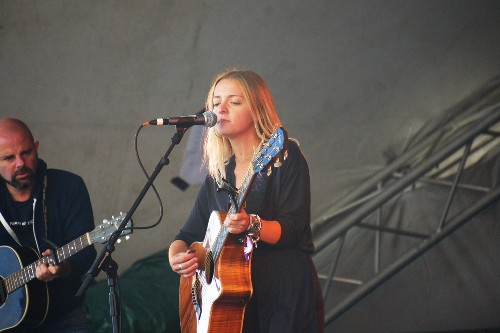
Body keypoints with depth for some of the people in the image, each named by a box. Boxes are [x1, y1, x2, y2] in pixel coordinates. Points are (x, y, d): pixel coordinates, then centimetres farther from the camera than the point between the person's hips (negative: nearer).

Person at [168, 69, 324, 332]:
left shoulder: (286, 158, -3)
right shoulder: (219, 172, 12)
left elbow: (291, 229, -12)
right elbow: (188, 235, 13)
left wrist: (251, 225, -30)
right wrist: (176, 255, -8)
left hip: (287, 295, -5)